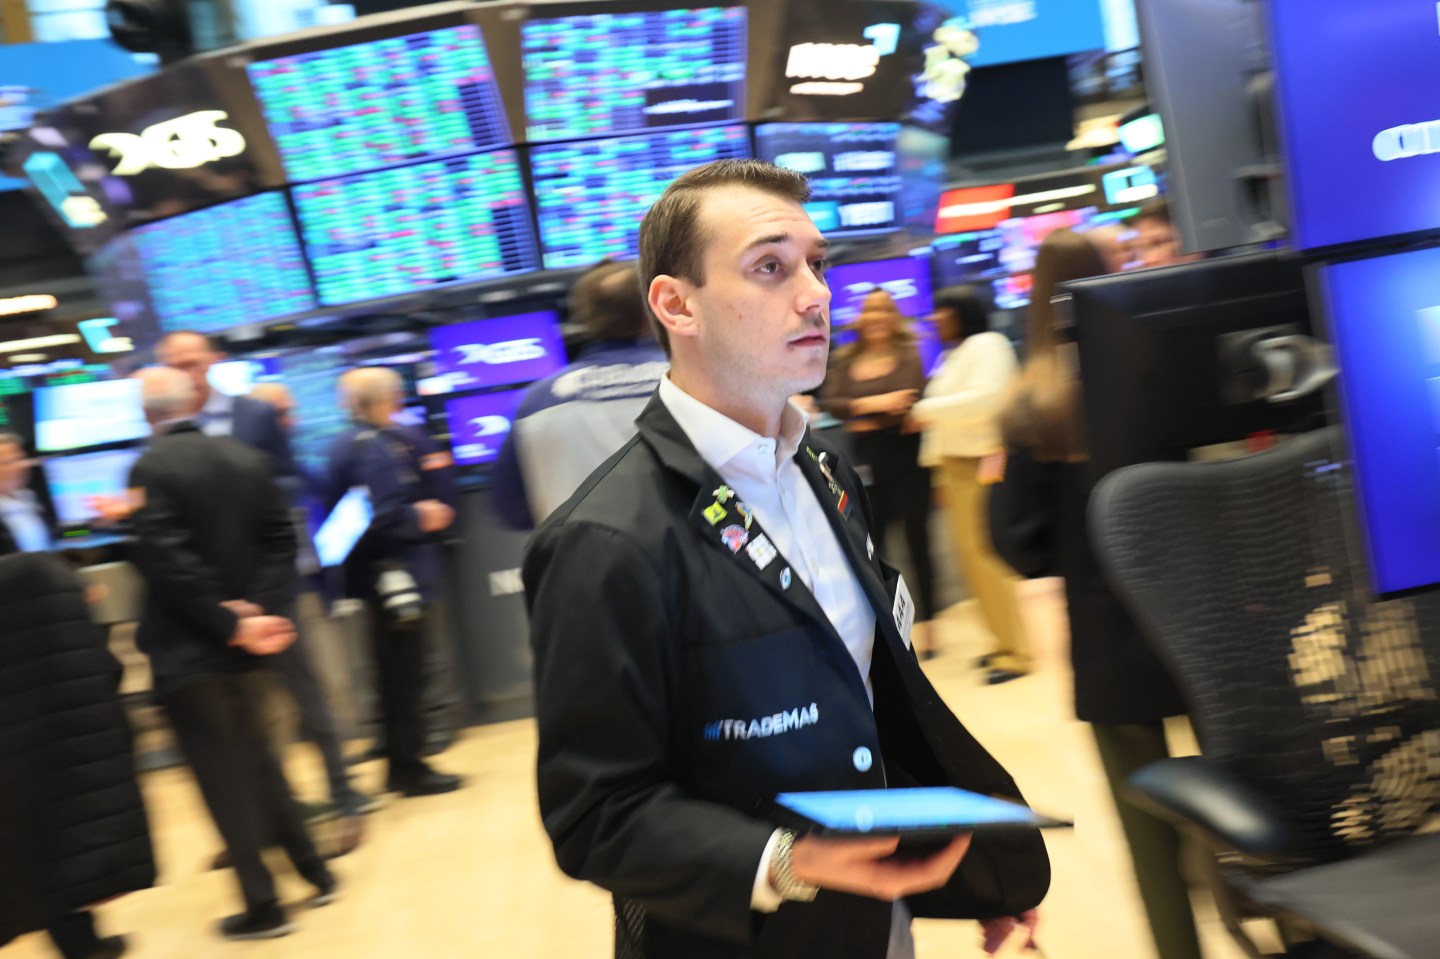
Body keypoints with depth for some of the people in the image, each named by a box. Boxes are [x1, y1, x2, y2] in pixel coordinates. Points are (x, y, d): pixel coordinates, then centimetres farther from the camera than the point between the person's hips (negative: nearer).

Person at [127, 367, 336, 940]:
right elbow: (280, 539, -1)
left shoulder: (150, 468, -16)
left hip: (184, 649, -6)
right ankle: (313, 872, 28)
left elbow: (169, 562, -21)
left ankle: (262, 905, 10)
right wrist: (261, 609, -8)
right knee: (254, 758, 21)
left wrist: (233, 625, -16)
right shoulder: (245, 458, 3)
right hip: (236, 644, 6)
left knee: (221, 775, 3)